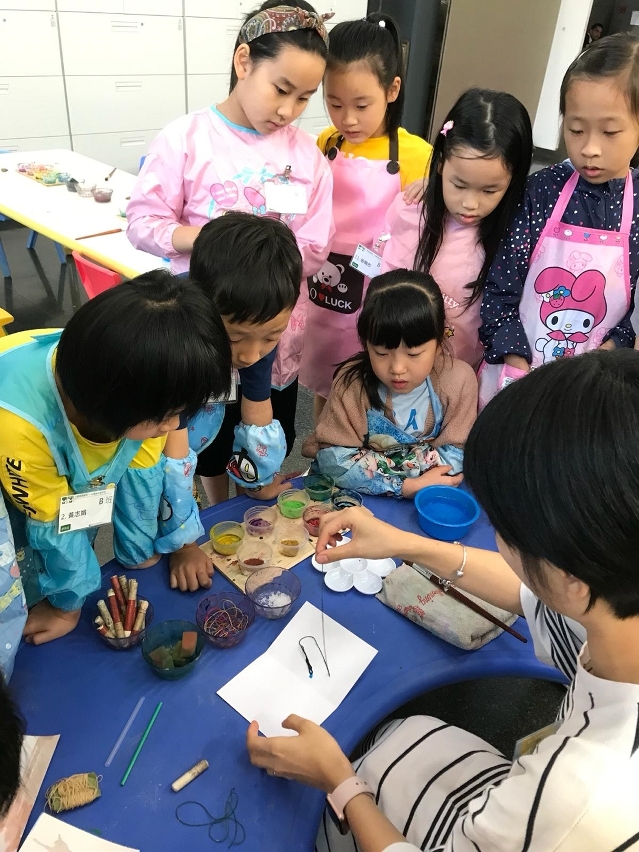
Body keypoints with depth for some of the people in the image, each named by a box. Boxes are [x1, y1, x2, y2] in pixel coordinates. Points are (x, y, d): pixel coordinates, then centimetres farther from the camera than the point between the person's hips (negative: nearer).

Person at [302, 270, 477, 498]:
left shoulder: (458, 380, -12)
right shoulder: (352, 381, -16)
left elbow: (455, 455, -11)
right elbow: (333, 460, -18)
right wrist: (406, 486, -25)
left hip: (429, 498, 1)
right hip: (359, 498, 0)